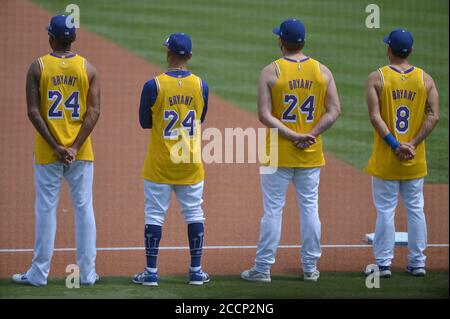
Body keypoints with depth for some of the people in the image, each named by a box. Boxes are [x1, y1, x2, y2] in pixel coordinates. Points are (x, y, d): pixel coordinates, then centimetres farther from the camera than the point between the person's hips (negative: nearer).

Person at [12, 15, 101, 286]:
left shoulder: (38, 67, -3)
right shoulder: (88, 68, 1)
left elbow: (33, 111, -10)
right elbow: (94, 111, -7)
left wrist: (55, 147, -10)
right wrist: (75, 148, -10)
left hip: (47, 152, -1)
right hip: (82, 152, 1)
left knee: (46, 209, 4)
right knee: (84, 208, 7)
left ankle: (39, 273, 7)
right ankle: (87, 272, 8)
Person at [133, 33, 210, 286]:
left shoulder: (154, 86, -12)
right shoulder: (201, 85, -3)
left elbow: (145, 122, 0)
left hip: (159, 164, -2)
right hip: (191, 164, 2)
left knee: (155, 215, 5)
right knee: (194, 213, 11)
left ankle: (151, 272, 5)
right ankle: (196, 271, 12)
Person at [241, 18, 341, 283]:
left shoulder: (271, 72, -7)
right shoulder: (322, 71, 1)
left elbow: (265, 115, -14)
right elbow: (334, 111, -3)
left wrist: (294, 136, -13)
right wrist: (310, 136, -8)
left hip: (278, 154, -2)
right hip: (311, 156, 3)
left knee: (273, 210, 2)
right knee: (310, 209, 10)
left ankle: (263, 268, 6)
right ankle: (310, 268, 15)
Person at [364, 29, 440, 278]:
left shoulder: (376, 78, -6)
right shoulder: (425, 78, 2)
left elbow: (375, 116, -14)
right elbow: (433, 116, -6)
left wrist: (395, 145, -14)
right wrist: (412, 144, -9)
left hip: (385, 159, -2)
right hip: (415, 160, 2)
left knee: (385, 210, 3)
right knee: (415, 209, 11)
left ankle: (383, 264, 5)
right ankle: (417, 263, 14)